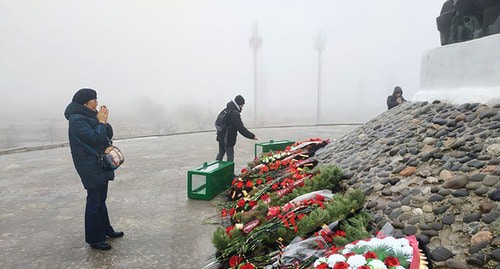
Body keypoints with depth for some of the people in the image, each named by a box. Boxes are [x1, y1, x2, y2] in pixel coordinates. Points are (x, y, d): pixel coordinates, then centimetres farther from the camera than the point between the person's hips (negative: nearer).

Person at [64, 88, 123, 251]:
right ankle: (94, 239, 8)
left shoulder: (90, 116, 12)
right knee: (94, 202, -2)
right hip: (91, 167, -9)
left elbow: (108, 135, 10)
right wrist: (101, 122, -14)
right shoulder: (77, 120, -16)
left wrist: (104, 121, -4)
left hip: (101, 165, 9)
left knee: (101, 199, 18)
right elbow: (95, 139, -25)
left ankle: (105, 229, 31)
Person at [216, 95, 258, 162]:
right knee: (230, 155, 0)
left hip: (221, 136, 9)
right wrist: (252, 136, -17)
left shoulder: (226, 110, 9)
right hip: (228, 139, -9)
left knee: (221, 153, 20)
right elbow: (241, 128, -22)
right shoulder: (234, 114, -20)